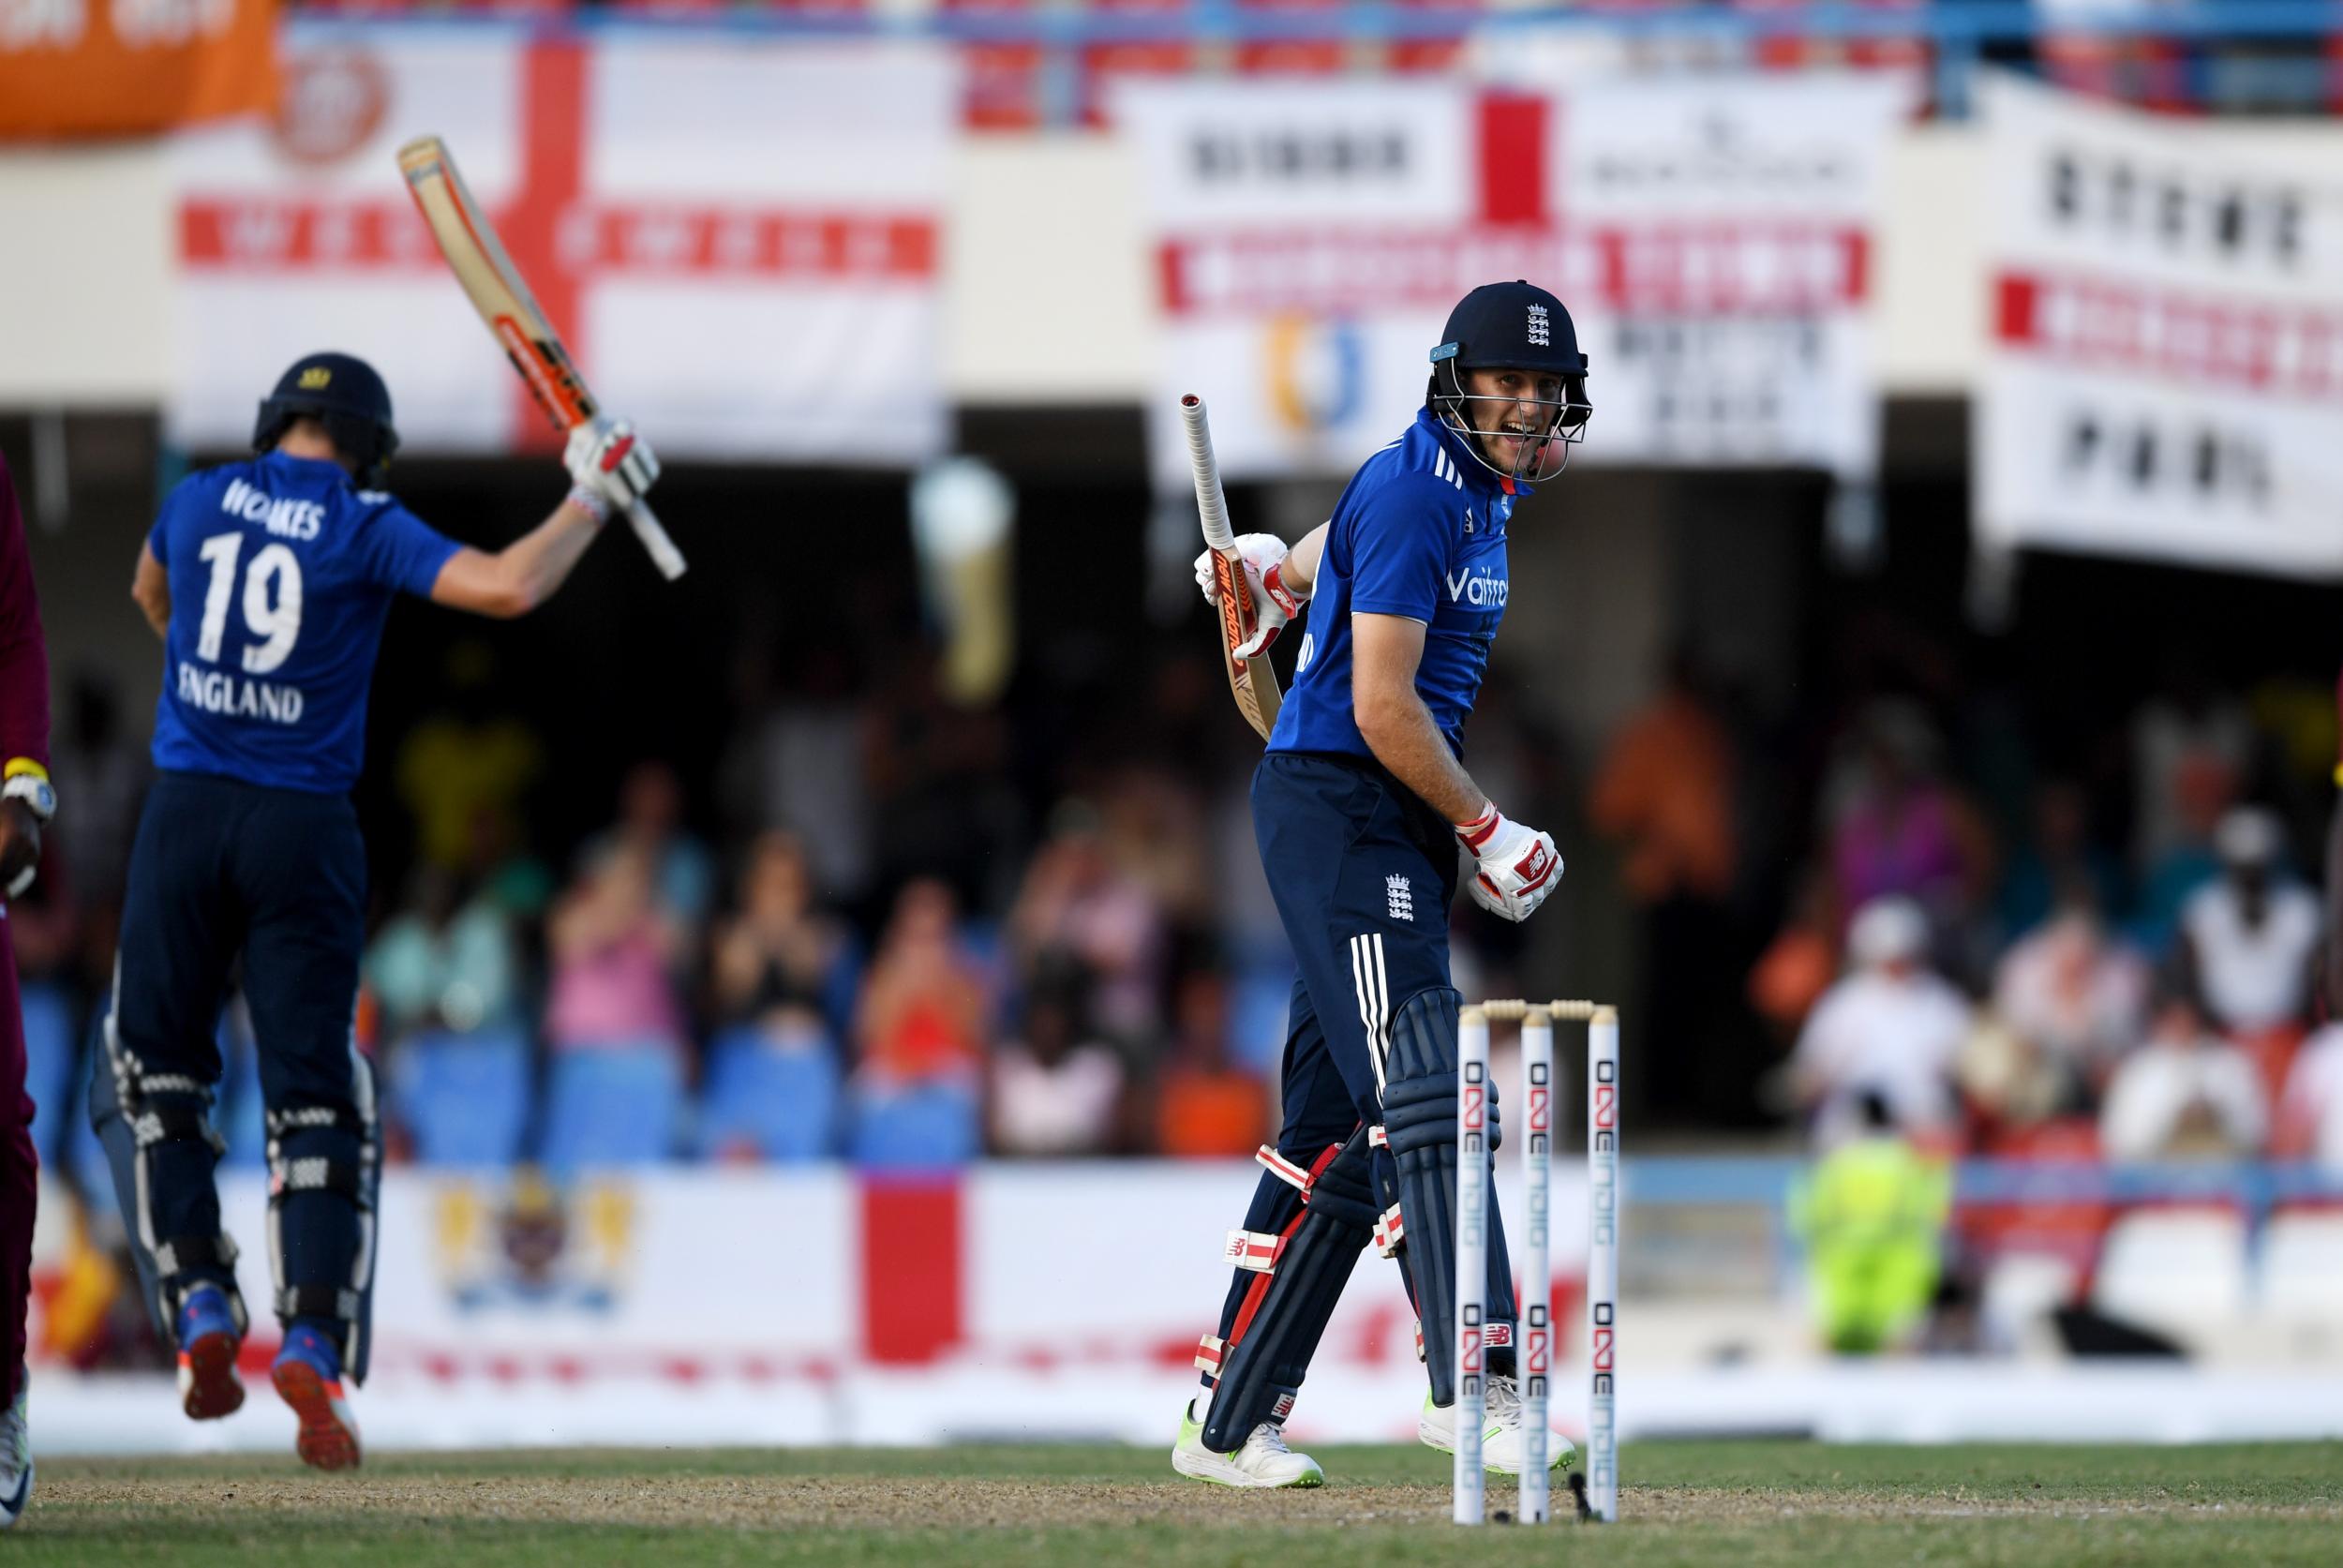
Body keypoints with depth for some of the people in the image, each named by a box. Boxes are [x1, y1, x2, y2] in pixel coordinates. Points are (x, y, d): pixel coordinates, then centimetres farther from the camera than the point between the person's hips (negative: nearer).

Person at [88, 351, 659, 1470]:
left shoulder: (199, 499, 8)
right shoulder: (368, 530, -3)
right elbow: (509, 587, -16)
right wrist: (595, 497, -1)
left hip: (183, 816, 1)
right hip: (304, 830, -1)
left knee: (150, 1078, 13)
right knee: (315, 1095, 3)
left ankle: (196, 1305, -3)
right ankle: (315, 1344, -12)